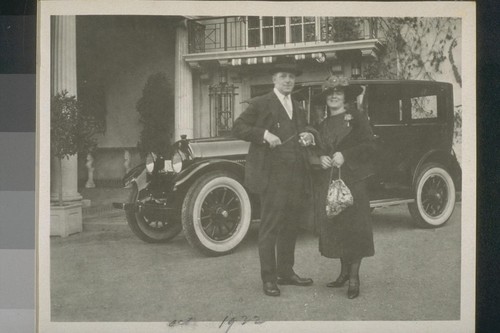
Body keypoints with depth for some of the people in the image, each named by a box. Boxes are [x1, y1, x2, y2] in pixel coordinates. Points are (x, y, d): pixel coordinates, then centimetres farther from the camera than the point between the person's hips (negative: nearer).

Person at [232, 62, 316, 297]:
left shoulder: (298, 110, 21)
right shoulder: (260, 104, 1)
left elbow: (304, 133, 32)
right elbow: (238, 127, -5)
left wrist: (308, 136, 8)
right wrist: (264, 134, -18)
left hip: (297, 178, 7)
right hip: (273, 176, -7)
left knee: (290, 227, 13)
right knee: (270, 228, -5)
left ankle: (286, 273, 24)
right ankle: (268, 279, 1)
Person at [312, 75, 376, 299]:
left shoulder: (357, 117, 2)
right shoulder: (322, 123, 17)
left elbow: (369, 145, -5)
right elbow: (316, 149, 20)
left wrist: (345, 155, -16)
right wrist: (320, 158, -2)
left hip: (352, 178, -5)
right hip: (326, 180, 5)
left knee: (353, 225, -5)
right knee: (333, 225, 4)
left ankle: (354, 277, 1)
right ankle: (344, 272, 17)